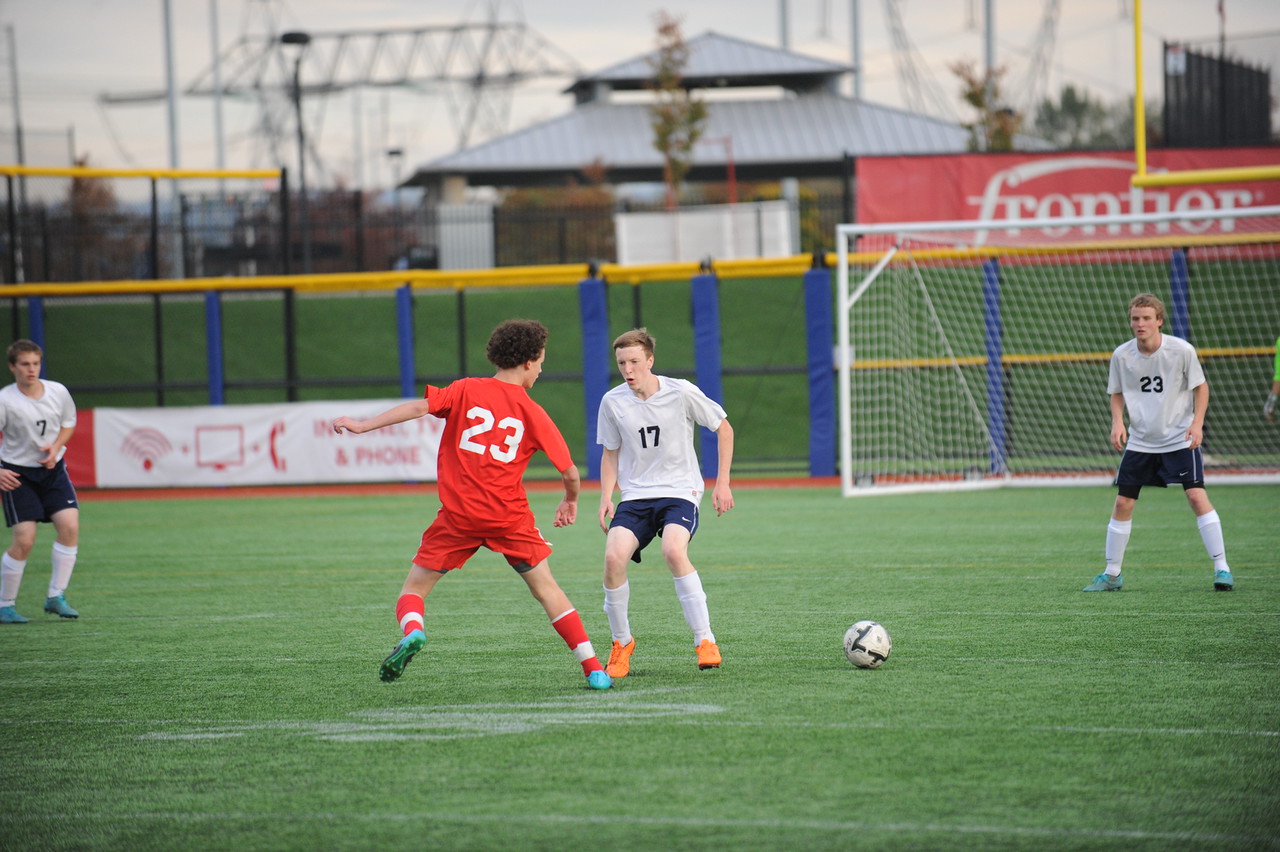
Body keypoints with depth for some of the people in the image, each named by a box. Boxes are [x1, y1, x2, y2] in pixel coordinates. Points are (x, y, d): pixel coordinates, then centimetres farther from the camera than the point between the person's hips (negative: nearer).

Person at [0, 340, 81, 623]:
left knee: (69, 525, -13)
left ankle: (56, 597, -2)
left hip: (52, 469, 4)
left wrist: (55, 447, -4)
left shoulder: (58, 392, -4)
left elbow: (68, 423, 14)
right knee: (24, 539, -11)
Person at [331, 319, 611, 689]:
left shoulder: (466, 391, 3)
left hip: (459, 513, 0)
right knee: (547, 589, 12)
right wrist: (571, 500, 27)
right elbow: (569, 471, 5)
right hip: (510, 516, 0)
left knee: (414, 587, 10)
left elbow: (420, 406, -12)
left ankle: (413, 631, -22)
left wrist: (362, 425, -9)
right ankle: (593, 669, 8)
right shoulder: (533, 413, 3)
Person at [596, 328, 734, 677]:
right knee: (614, 556, -22)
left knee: (673, 550, -32)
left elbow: (723, 429, 5)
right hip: (636, 495, 3)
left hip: (680, 491, -3)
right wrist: (606, 498, 1)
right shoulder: (613, 402, 0)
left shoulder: (680, 393, -8)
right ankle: (621, 642, 0)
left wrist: (722, 483, 1)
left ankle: (705, 641, -21)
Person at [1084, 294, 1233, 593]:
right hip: (1140, 441, 3)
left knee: (1197, 497, -15)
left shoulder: (1181, 350, -12)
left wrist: (1197, 423, -14)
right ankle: (1112, 575, 17)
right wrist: (1117, 422, -8)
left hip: (1180, 438, -3)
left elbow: (1201, 387, -1)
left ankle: (1222, 569, -9)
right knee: (1122, 504, 3)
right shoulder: (1122, 355, -5)